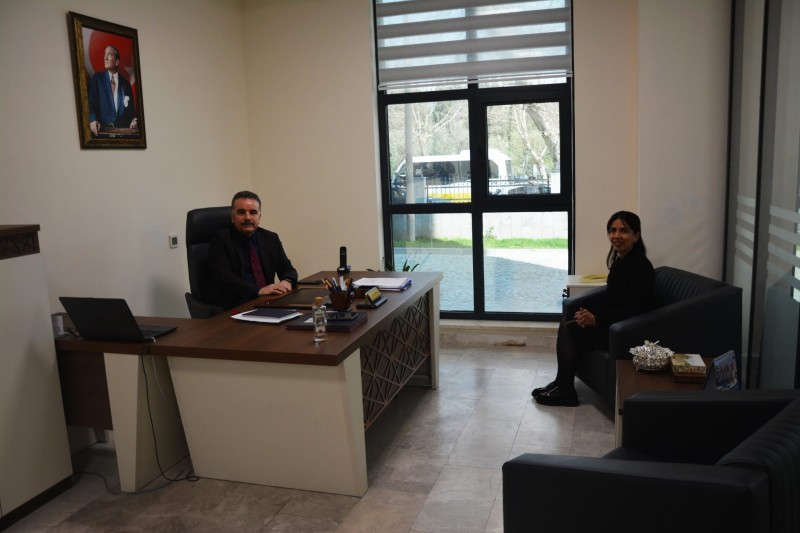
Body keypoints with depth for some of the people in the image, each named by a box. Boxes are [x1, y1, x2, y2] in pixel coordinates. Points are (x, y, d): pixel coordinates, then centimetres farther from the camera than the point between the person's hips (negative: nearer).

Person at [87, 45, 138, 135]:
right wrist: (92, 120, -17)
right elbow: (91, 103, 2)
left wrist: (134, 121, -7)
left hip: (123, 130, 2)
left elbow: (131, 109, 15)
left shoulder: (126, 84, 15)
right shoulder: (97, 78, 11)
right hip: (103, 129, -2)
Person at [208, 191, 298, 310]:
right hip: (233, 307, -5)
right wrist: (259, 290, -26)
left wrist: (287, 282, -12)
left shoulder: (271, 238, 14)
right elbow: (224, 277, -13)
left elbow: (287, 269, 14)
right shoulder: (220, 239, 0)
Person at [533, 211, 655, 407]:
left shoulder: (641, 267, -19)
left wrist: (596, 320, -22)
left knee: (570, 329, -13)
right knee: (567, 321, -2)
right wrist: (590, 314, -4)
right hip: (613, 322, 9)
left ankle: (565, 391, -2)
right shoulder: (618, 261, 8)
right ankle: (561, 384, 1)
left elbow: (632, 310, -23)